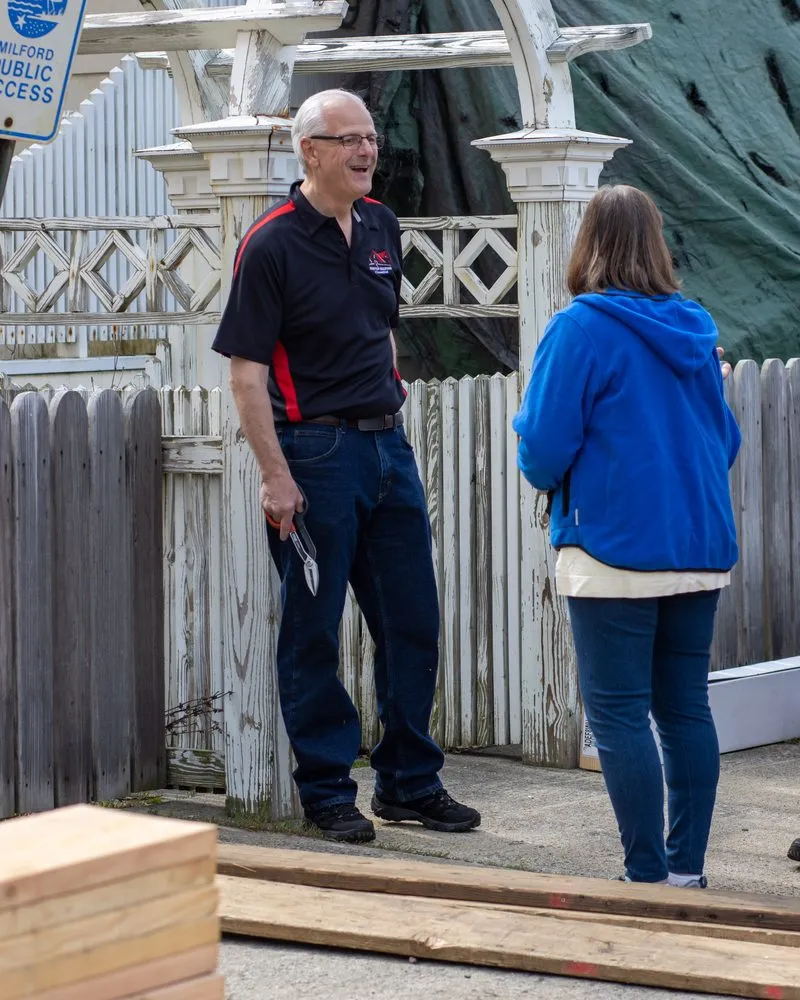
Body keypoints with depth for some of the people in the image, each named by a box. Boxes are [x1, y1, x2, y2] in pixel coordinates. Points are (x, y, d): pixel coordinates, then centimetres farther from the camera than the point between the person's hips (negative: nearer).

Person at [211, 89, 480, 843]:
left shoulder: (380, 227, 9)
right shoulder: (272, 244, -12)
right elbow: (246, 370, -13)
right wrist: (274, 475, -17)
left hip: (388, 443, 7)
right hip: (315, 451, -7)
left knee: (412, 624, 10)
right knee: (314, 632, 2)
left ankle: (409, 782, 21)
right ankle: (326, 792, 12)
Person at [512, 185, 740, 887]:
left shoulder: (581, 328, -10)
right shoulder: (696, 328, 9)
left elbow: (543, 448, -12)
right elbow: (726, 439, 17)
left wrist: (544, 474, 9)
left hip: (616, 552, -6)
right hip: (701, 548, 6)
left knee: (619, 714, -1)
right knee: (685, 707, 12)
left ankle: (649, 879, -2)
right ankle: (688, 868, 15)